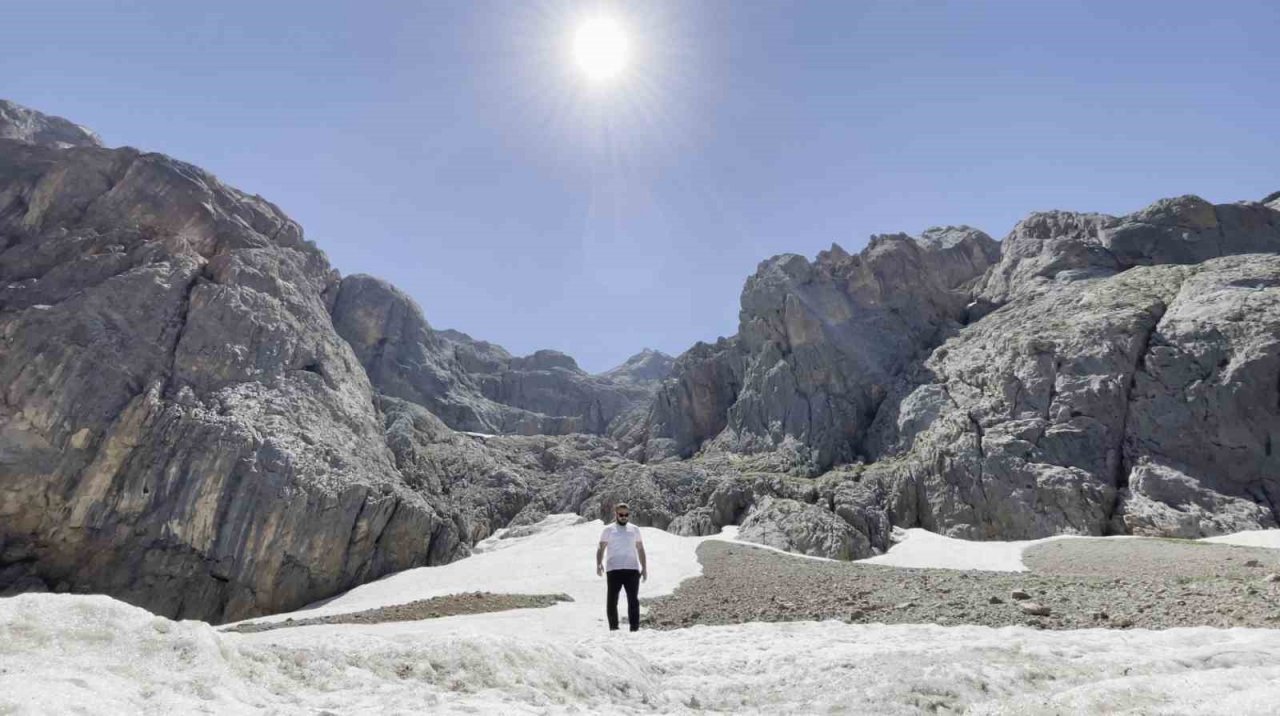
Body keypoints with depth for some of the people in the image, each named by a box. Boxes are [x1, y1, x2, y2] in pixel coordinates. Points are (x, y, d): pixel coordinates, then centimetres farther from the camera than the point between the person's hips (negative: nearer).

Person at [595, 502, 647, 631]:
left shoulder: (634, 529, 14)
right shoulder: (608, 530, 7)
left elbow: (640, 549, 18)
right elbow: (601, 548, 2)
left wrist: (644, 567, 12)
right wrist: (599, 564, -14)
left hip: (632, 569, 2)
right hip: (613, 570, -1)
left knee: (633, 600, 0)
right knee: (612, 600, 2)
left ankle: (634, 628, 4)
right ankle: (613, 628, 11)